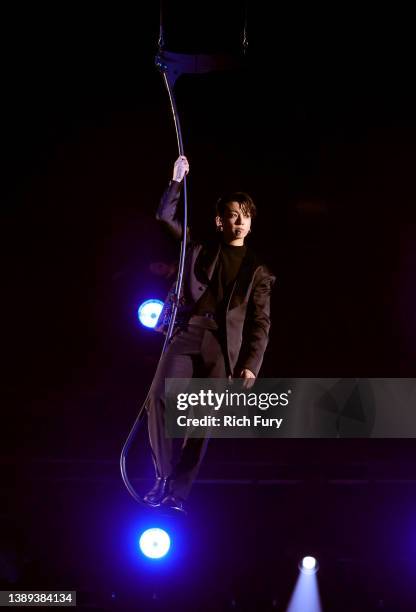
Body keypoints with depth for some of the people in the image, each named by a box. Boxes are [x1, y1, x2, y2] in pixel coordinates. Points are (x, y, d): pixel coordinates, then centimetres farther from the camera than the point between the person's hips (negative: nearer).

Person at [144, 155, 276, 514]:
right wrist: (177, 181, 6)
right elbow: (165, 216, 17)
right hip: (186, 333, 1)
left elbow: (260, 322, 8)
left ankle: (178, 492, 0)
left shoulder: (256, 269, 13)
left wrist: (251, 364, -2)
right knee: (159, 397, -18)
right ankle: (164, 477, -8)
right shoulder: (199, 249, 17)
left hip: (223, 345, 0)